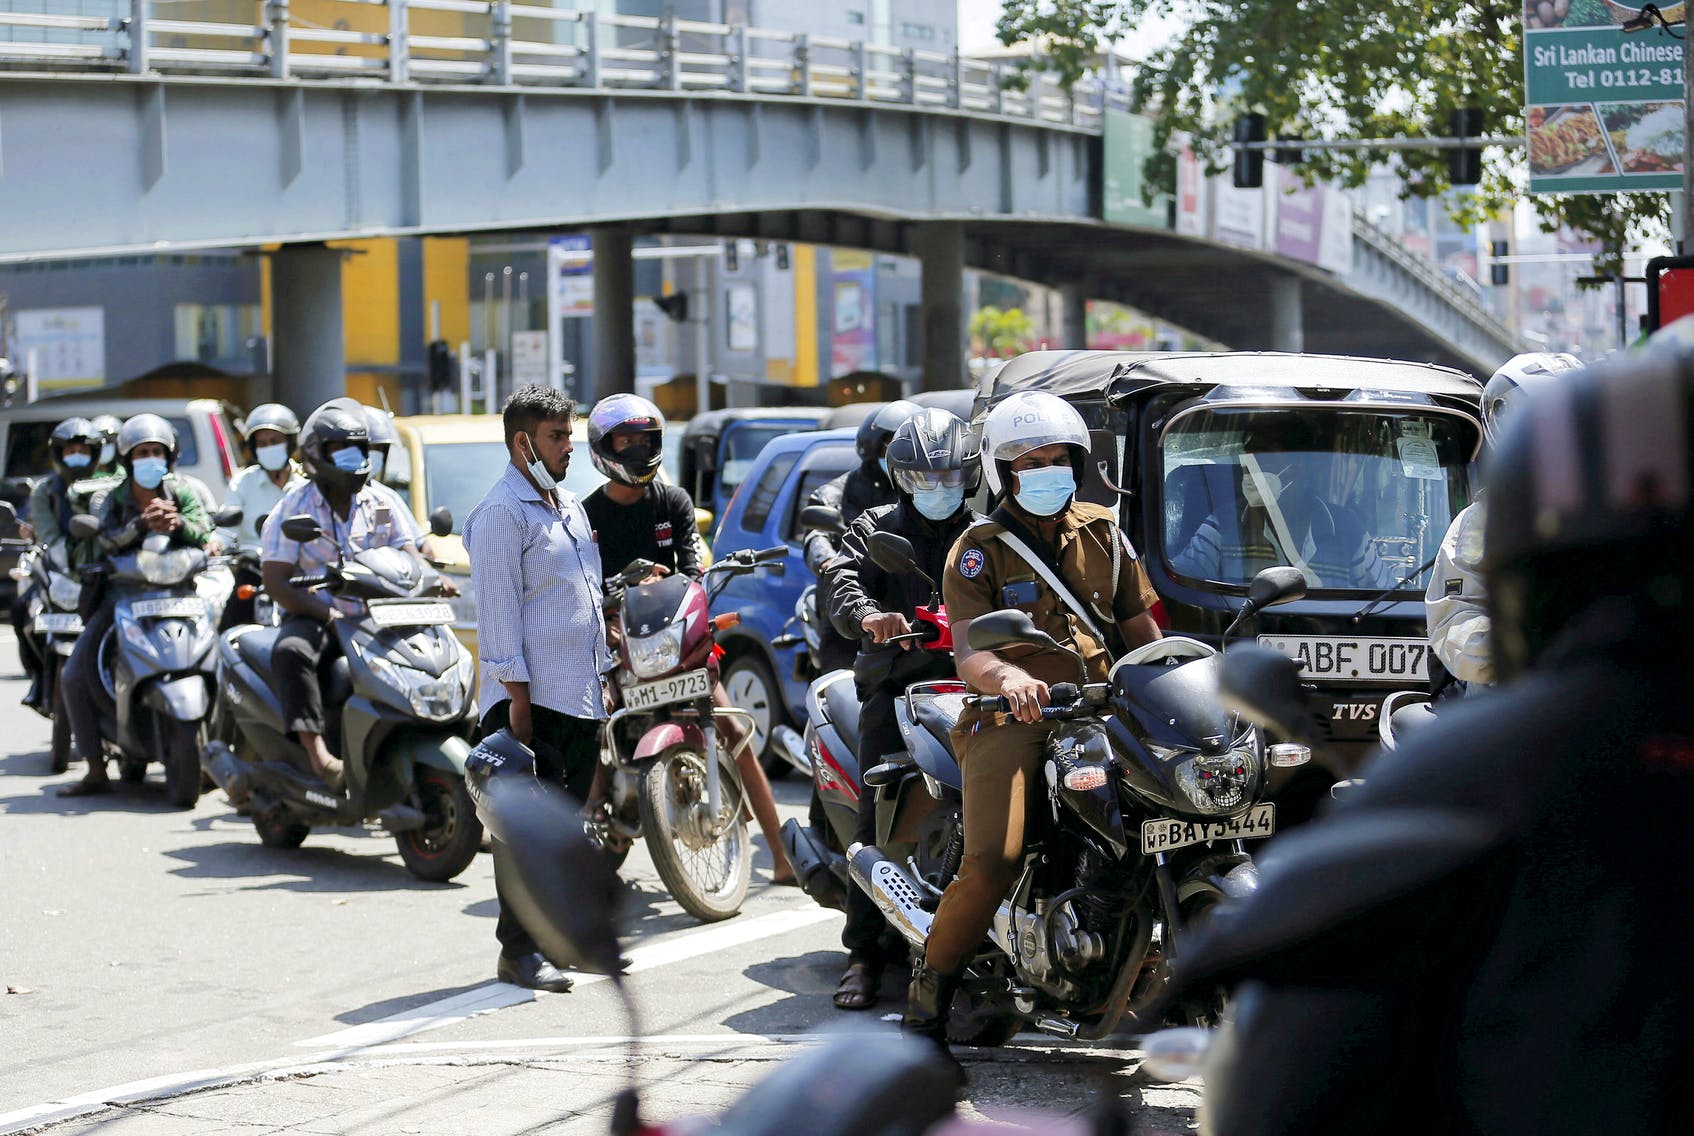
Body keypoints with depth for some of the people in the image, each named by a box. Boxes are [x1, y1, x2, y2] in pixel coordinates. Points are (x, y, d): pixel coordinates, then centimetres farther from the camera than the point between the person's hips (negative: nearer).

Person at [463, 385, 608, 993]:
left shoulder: (570, 507, 19)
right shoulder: (501, 513, -9)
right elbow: (498, 610, -14)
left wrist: (603, 678, 22)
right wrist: (516, 694, -19)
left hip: (580, 697, 9)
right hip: (533, 697, -9)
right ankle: (518, 949, -6)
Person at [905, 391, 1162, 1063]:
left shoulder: (1104, 536, 17)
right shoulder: (978, 550, 4)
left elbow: (1143, 633, 22)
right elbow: (966, 653, -10)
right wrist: (1008, 678, -32)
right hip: (1010, 721, -4)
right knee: (992, 864, -26)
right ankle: (930, 988, -4)